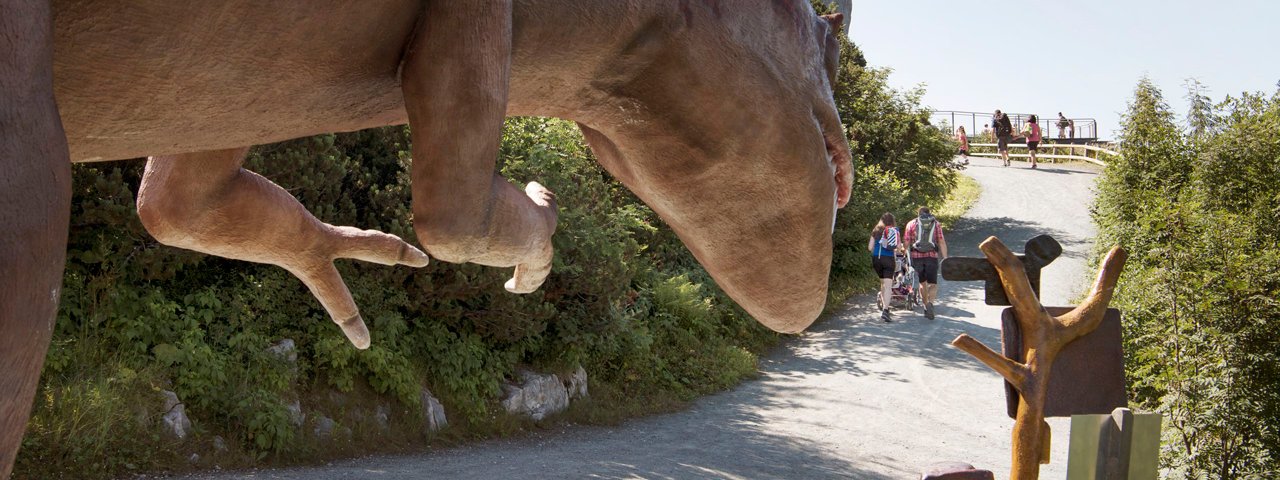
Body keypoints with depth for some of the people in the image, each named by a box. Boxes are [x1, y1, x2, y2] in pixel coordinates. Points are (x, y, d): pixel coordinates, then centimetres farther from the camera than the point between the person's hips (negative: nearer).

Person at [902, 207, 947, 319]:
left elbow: (906, 242, 2)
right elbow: (942, 242, 0)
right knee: (932, 284, 1)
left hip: (916, 256, 1)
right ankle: (930, 303, -25)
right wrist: (945, 258, -1)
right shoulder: (936, 224, 9)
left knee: (922, 282, 18)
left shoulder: (911, 224, 9)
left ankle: (926, 306, 23)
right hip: (932, 256, -1)